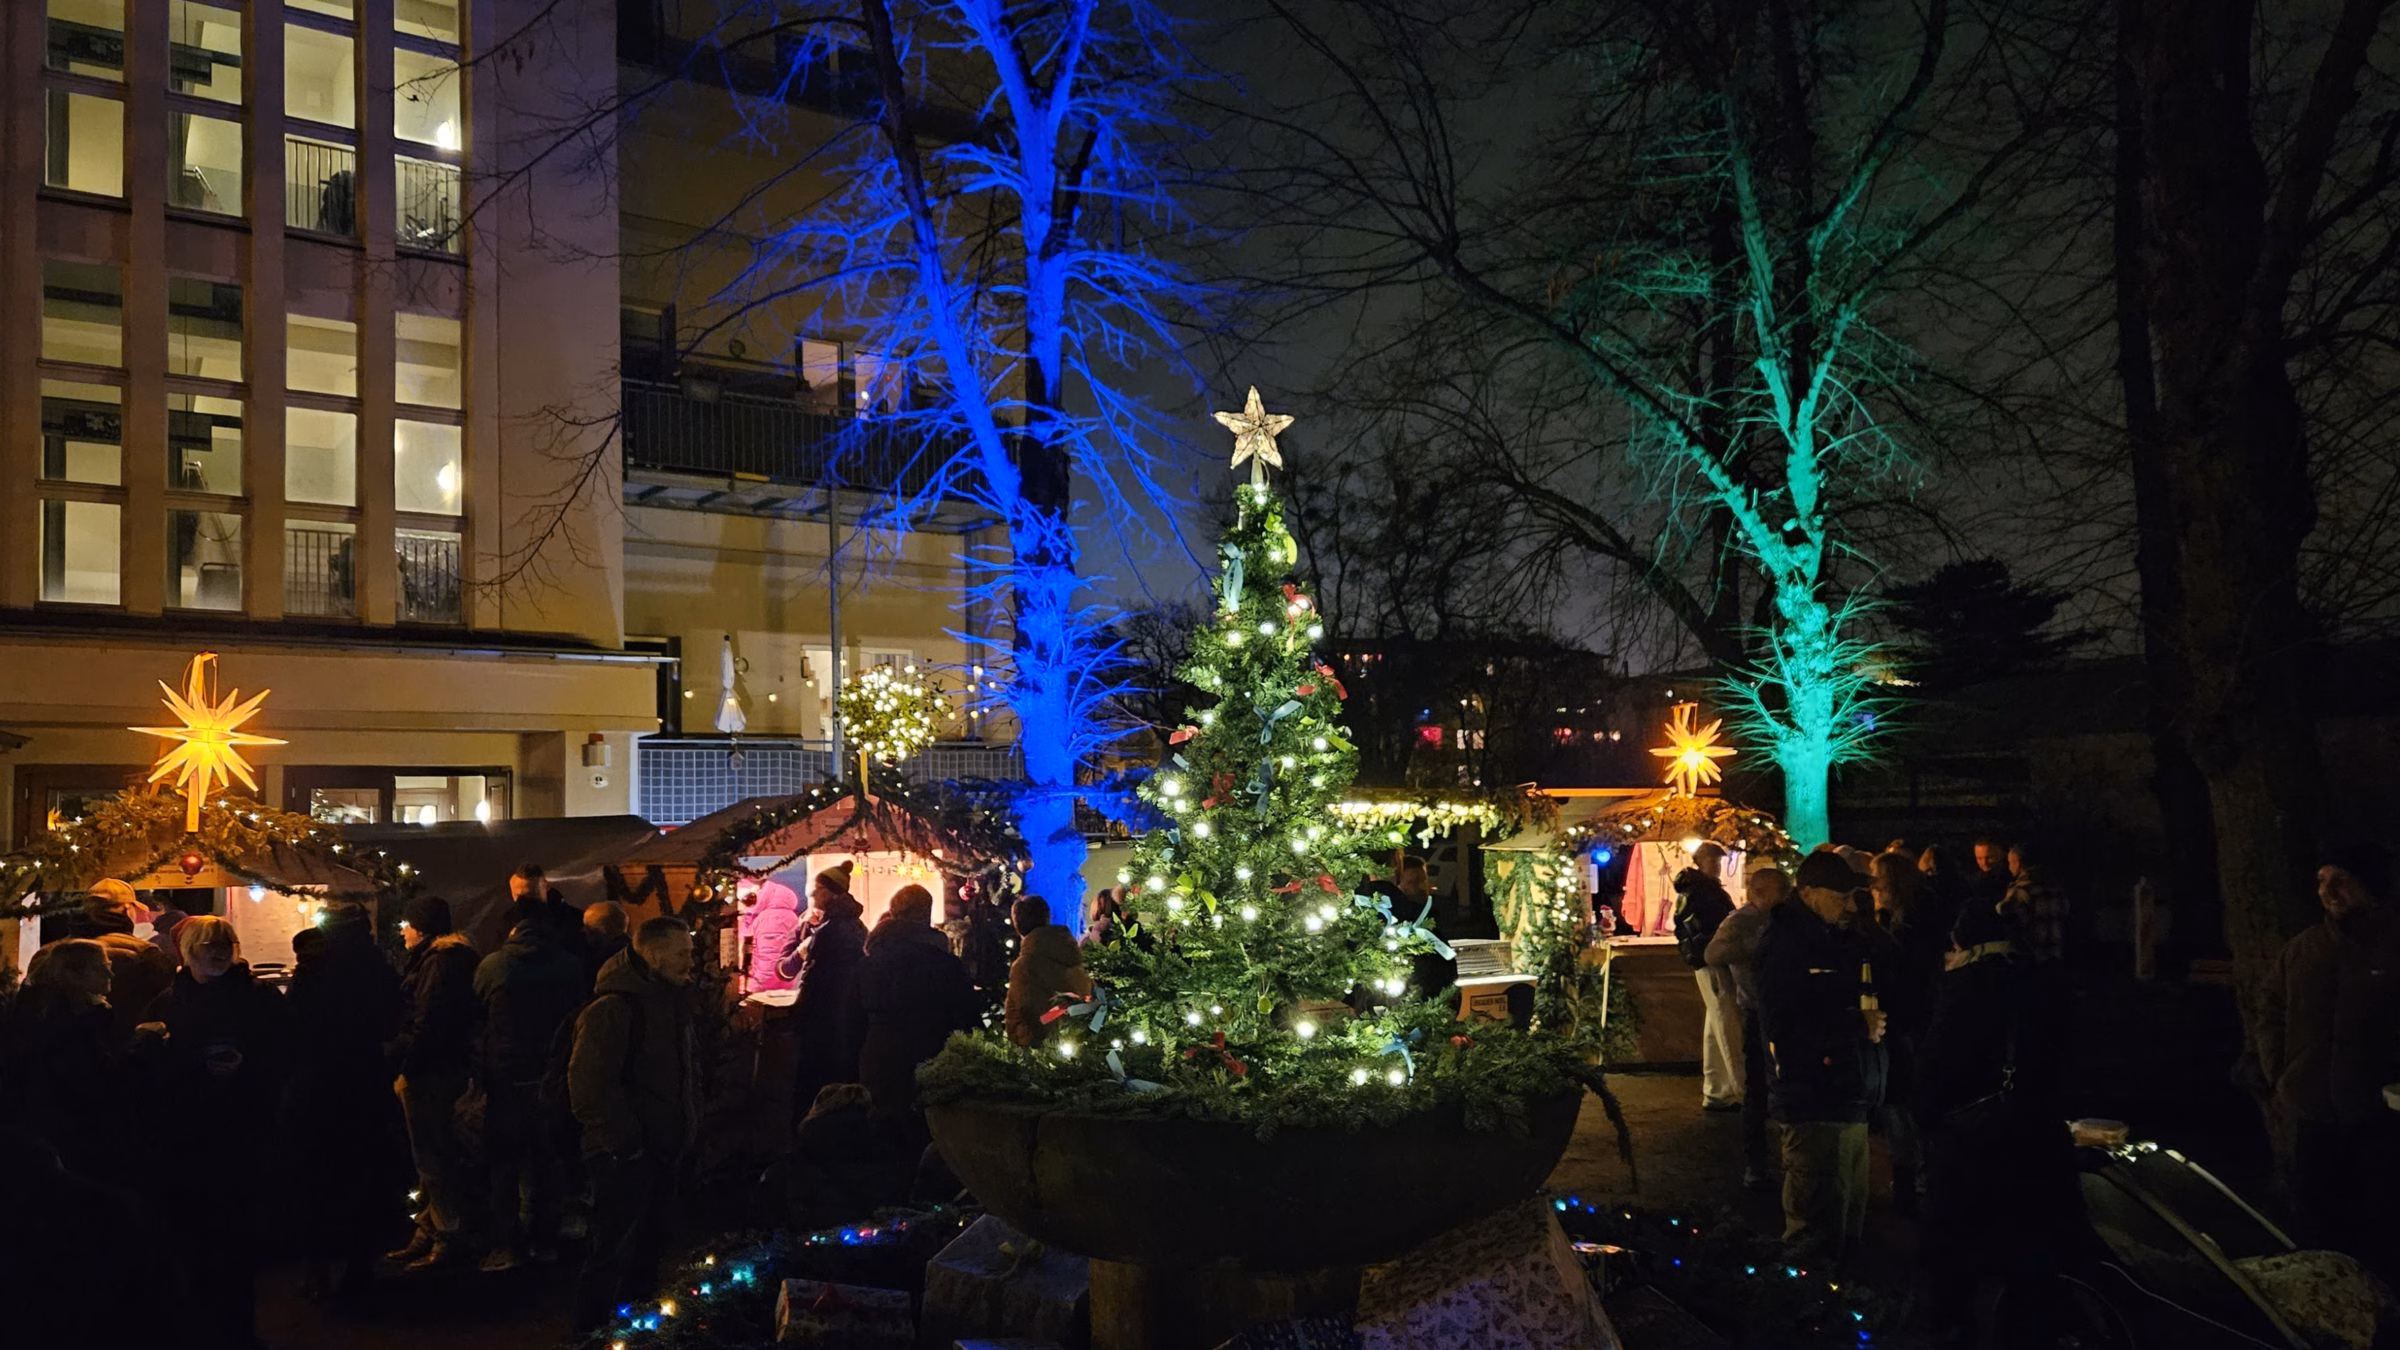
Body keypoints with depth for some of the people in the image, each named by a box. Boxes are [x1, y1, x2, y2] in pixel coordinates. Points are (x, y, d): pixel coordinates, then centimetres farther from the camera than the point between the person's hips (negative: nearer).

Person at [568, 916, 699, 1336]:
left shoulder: (672, 1001, 9)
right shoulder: (613, 1008, -20)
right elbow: (589, 1085, -25)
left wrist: (690, 1123, 13)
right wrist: (625, 1141, -20)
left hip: (666, 1150, 9)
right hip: (625, 1158, -9)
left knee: (651, 1246, 20)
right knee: (613, 1255, -3)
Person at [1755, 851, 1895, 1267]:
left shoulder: (1848, 938, 13)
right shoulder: (1786, 944, -14)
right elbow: (1783, 1027, -23)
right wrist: (1859, 1024, -16)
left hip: (1851, 1102, 9)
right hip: (1814, 1104, -9)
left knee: (1849, 1220, 18)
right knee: (1817, 1232, -4)